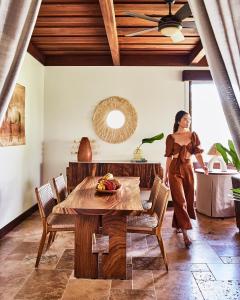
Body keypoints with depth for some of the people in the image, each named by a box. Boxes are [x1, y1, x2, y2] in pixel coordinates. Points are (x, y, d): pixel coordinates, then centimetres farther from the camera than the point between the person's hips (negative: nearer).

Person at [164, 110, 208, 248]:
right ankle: (185, 233, -5)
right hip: (175, 170, -3)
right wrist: (166, 174, 4)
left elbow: (198, 152, -3)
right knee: (180, 200, -7)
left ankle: (178, 225, 31)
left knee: (188, 199, 11)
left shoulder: (193, 135, 5)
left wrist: (203, 165, -22)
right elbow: (169, 157, 2)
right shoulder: (171, 138, -1)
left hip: (188, 169, 3)